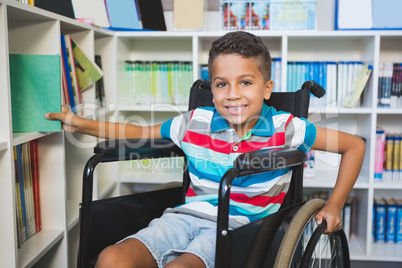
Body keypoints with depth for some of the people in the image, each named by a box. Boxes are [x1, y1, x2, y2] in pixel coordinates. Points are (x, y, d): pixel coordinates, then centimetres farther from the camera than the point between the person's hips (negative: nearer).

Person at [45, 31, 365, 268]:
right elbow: (142, 132, 21)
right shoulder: (195, 123, 7)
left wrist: (334, 204, 0)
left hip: (239, 227, -3)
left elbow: (354, 145, 5)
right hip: (187, 215, 4)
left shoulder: (283, 129, -2)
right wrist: (82, 124, 15)